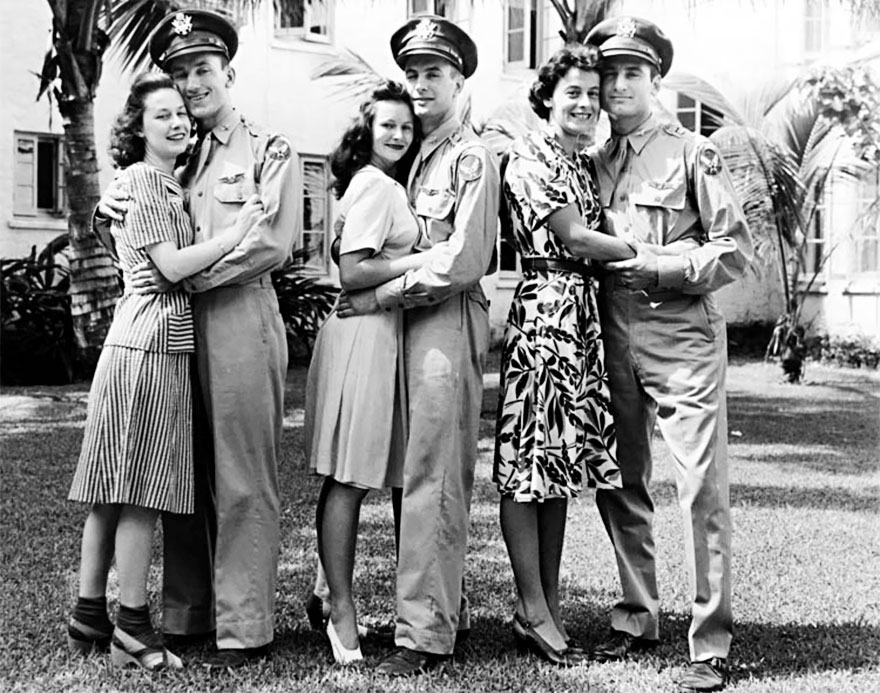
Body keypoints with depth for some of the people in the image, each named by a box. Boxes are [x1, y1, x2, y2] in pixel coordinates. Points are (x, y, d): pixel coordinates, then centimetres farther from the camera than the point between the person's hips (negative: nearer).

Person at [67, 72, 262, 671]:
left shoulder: (167, 183, 22)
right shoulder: (140, 180, -8)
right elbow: (172, 265, -14)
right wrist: (236, 232, -9)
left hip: (161, 341, 10)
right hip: (151, 340, -10)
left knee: (115, 489, 10)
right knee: (140, 491, -5)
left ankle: (90, 618, 17)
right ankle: (132, 628, 1)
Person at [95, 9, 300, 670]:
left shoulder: (270, 151, 2)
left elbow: (274, 242, -10)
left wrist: (183, 274, -13)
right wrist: (110, 203, 2)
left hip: (241, 317, -6)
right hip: (177, 323, 6)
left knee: (243, 479, -3)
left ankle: (244, 627, 3)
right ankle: (187, 613, 17)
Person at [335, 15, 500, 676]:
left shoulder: (471, 157, -6)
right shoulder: (413, 156, 18)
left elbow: (462, 262, -14)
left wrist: (378, 296, -10)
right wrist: (359, 289, 3)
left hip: (446, 322, -7)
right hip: (409, 323, 8)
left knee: (430, 478, -7)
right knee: (433, 475, 11)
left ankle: (426, 632, -2)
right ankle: (444, 607, 21)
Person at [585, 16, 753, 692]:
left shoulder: (693, 153, 0)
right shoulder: (594, 164, 14)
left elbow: (737, 247, -6)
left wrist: (662, 266, -15)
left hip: (683, 335, -5)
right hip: (613, 337, 5)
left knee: (702, 489, -6)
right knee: (619, 486, 11)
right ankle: (636, 618, 26)